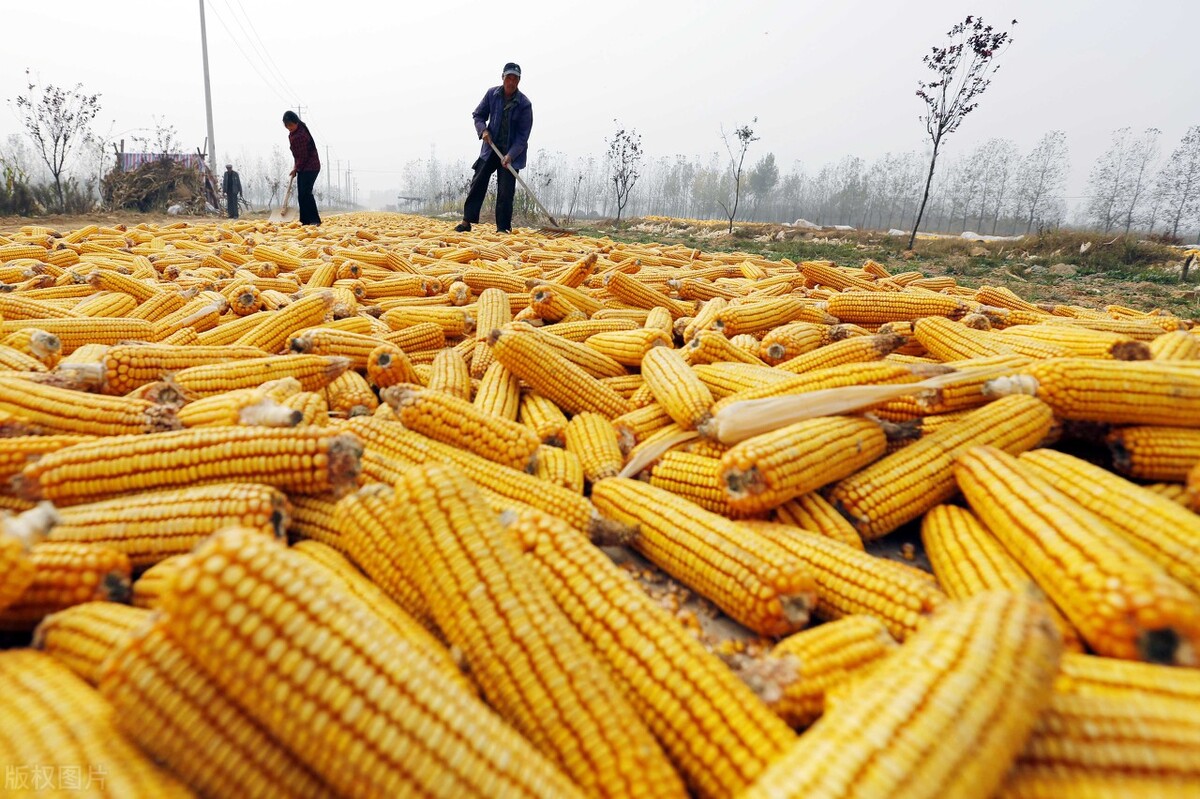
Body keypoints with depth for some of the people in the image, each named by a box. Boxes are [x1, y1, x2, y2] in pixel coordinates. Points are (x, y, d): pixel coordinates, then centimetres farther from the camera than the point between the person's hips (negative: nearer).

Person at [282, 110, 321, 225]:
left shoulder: (301, 135, -21)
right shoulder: (292, 133, 8)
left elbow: (303, 156, -18)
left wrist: (296, 169, -7)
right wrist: (295, 165, 11)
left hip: (310, 167, -10)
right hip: (302, 168, 10)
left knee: (306, 193, -16)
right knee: (301, 195, 8)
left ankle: (314, 219, -14)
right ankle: (305, 220, 10)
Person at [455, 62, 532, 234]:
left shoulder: (524, 104, -14)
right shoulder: (492, 94, -4)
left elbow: (523, 135, -15)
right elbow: (478, 115, 9)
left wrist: (510, 155, -26)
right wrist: (483, 130, -12)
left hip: (512, 151, -3)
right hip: (491, 147, 3)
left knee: (505, 190, -6)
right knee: (478, 182, -3)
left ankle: (503, 227, 1)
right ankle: (467, 221, 0)